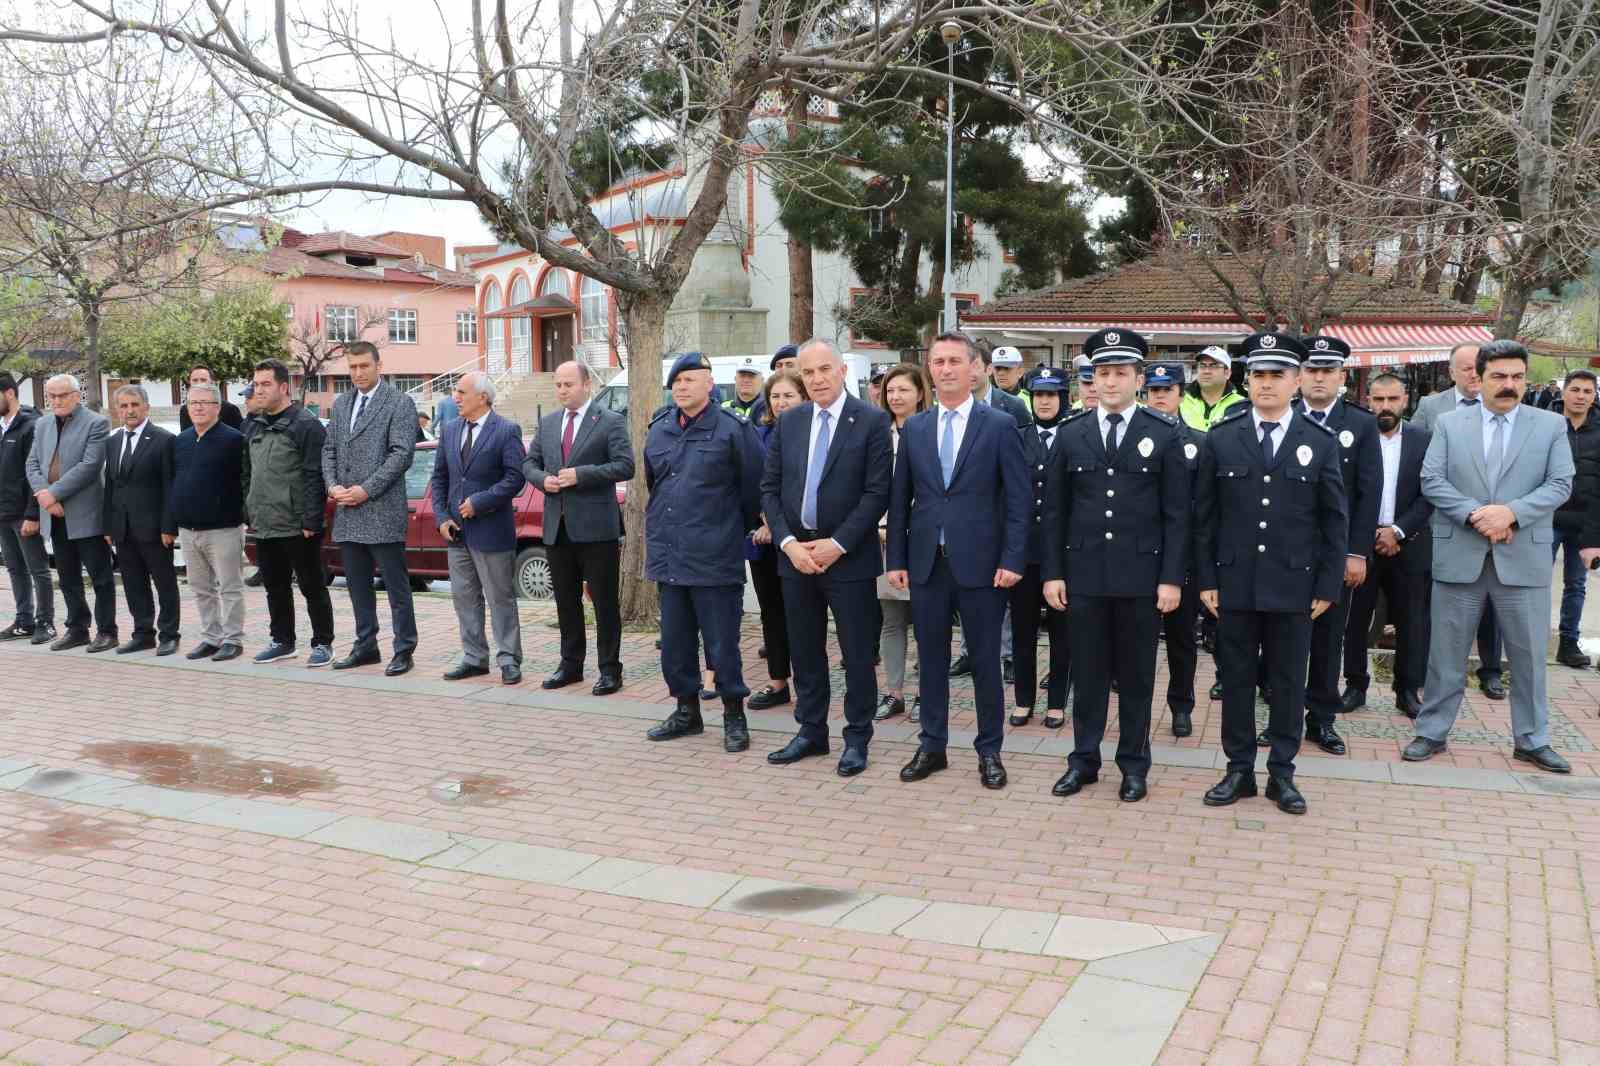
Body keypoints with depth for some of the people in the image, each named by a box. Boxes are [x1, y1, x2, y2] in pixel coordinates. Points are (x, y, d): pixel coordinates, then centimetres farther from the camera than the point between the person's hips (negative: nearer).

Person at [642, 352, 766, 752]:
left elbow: (754, 486, -3)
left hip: (714, 558, -6)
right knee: (674, 641, 13)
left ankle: (734, 716, 14)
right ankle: (687, 711, 27)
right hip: (669, 556, 6)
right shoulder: (659, 429, 10)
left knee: (722, 643, 0)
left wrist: (740, 529, 6)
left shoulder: (733, 429, -7)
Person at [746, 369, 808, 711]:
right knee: (771, 611, 12)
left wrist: (778, 525, -16)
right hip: (762, 538, 6)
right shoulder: (759, 434, 9)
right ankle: (778, 683, 23)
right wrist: (762, 520, -6)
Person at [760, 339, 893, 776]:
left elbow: (877, 492, -11)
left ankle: (857, 737, 17)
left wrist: (837, 544, -15)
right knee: (804, 651, 13)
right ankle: (811, 731, 27)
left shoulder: (872, 421, -7)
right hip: (795, 553, 4)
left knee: (858, 653, 4)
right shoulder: (788, 422, 7)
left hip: (849, 557, -4)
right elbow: (770, 489, 6)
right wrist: (789, 542, -7)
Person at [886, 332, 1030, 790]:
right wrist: (896, 559, 4)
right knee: (932, 660, 11)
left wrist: (1012, 560, -11)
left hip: (980, 563, -3)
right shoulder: (913, 428, 8)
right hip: (926, 563, 3)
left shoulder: (1000, 425, -3)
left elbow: (1019, 499, -5)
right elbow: (899, 499, 9)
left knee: (986, 662, 6)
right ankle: (932, 746, 24)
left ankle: (990, 751, 19)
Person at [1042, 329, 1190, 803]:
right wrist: (1052, 572, 1)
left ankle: (1134, 764, 20)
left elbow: (1177, 514, -2)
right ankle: (1084, 759, 20)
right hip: (1085, 573, 2)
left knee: (1136, 674, 8)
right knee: (1088, 672, 9)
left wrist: (1172, 578, -7)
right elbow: (1054, 511, 6)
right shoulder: (1071, 435, 5)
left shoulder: (1165, 434, 0)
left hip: (1142, 574, -1)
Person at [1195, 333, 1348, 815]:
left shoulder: (1320, 442, 1)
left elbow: (1335, 521, 3)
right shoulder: (1221, 438, 2)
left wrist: (1327, 586, -1)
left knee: (1289, 683, 7)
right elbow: (1204, 516, 3)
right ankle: (1239, 769, 19)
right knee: (1236, 679, 8)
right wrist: (1206, 579, 0)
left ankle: (1281, 773, 19)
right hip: (1235, 583, 0)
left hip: (1293, 586, 0)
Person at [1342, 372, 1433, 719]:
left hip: (1407, 544, 1)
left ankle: (1408, 690, 18)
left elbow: (1429, 495, -1)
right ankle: (1355, 685, 17)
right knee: (1356, 618, 5)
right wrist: (1372, 536, -8)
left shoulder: (1422, 440, 2)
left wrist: (1398, 531, -11)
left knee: (1411, 621, 6)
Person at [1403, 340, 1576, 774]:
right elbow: (1431, 481, -3)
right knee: (1447, 651, 7)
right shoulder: (1449, 423, 4)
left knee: (1529, 653, 8)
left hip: (1523, 558, 1)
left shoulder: (1551, 425, 4)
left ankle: (1532, 740, 22)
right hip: (1459, 555, 0)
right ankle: (1431, 732, 19)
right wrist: (1474, 515, -16)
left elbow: (1560, 484, -4)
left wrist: (1511, 512, -18)